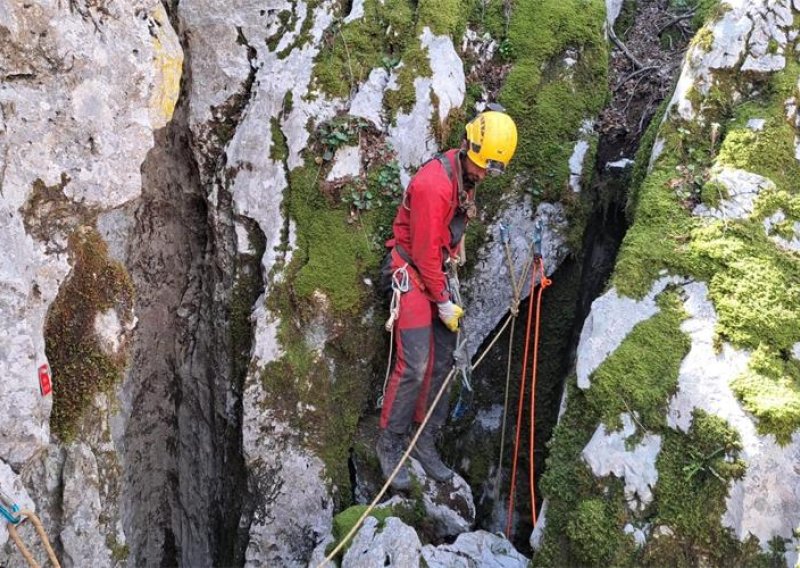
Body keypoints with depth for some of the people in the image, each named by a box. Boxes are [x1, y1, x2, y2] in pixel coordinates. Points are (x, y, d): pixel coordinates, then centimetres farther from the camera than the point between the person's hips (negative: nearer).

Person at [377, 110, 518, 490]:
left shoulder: (467, 176, 4)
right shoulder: (434, 184, -25)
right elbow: (425, 251, -21)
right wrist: (443, 302, -13)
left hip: (438, 270, 9)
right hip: (412, 271, -9)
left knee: (441, 363, 7)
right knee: (414, 366, -12)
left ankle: (425, 440, 17)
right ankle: (389, 444, 2)